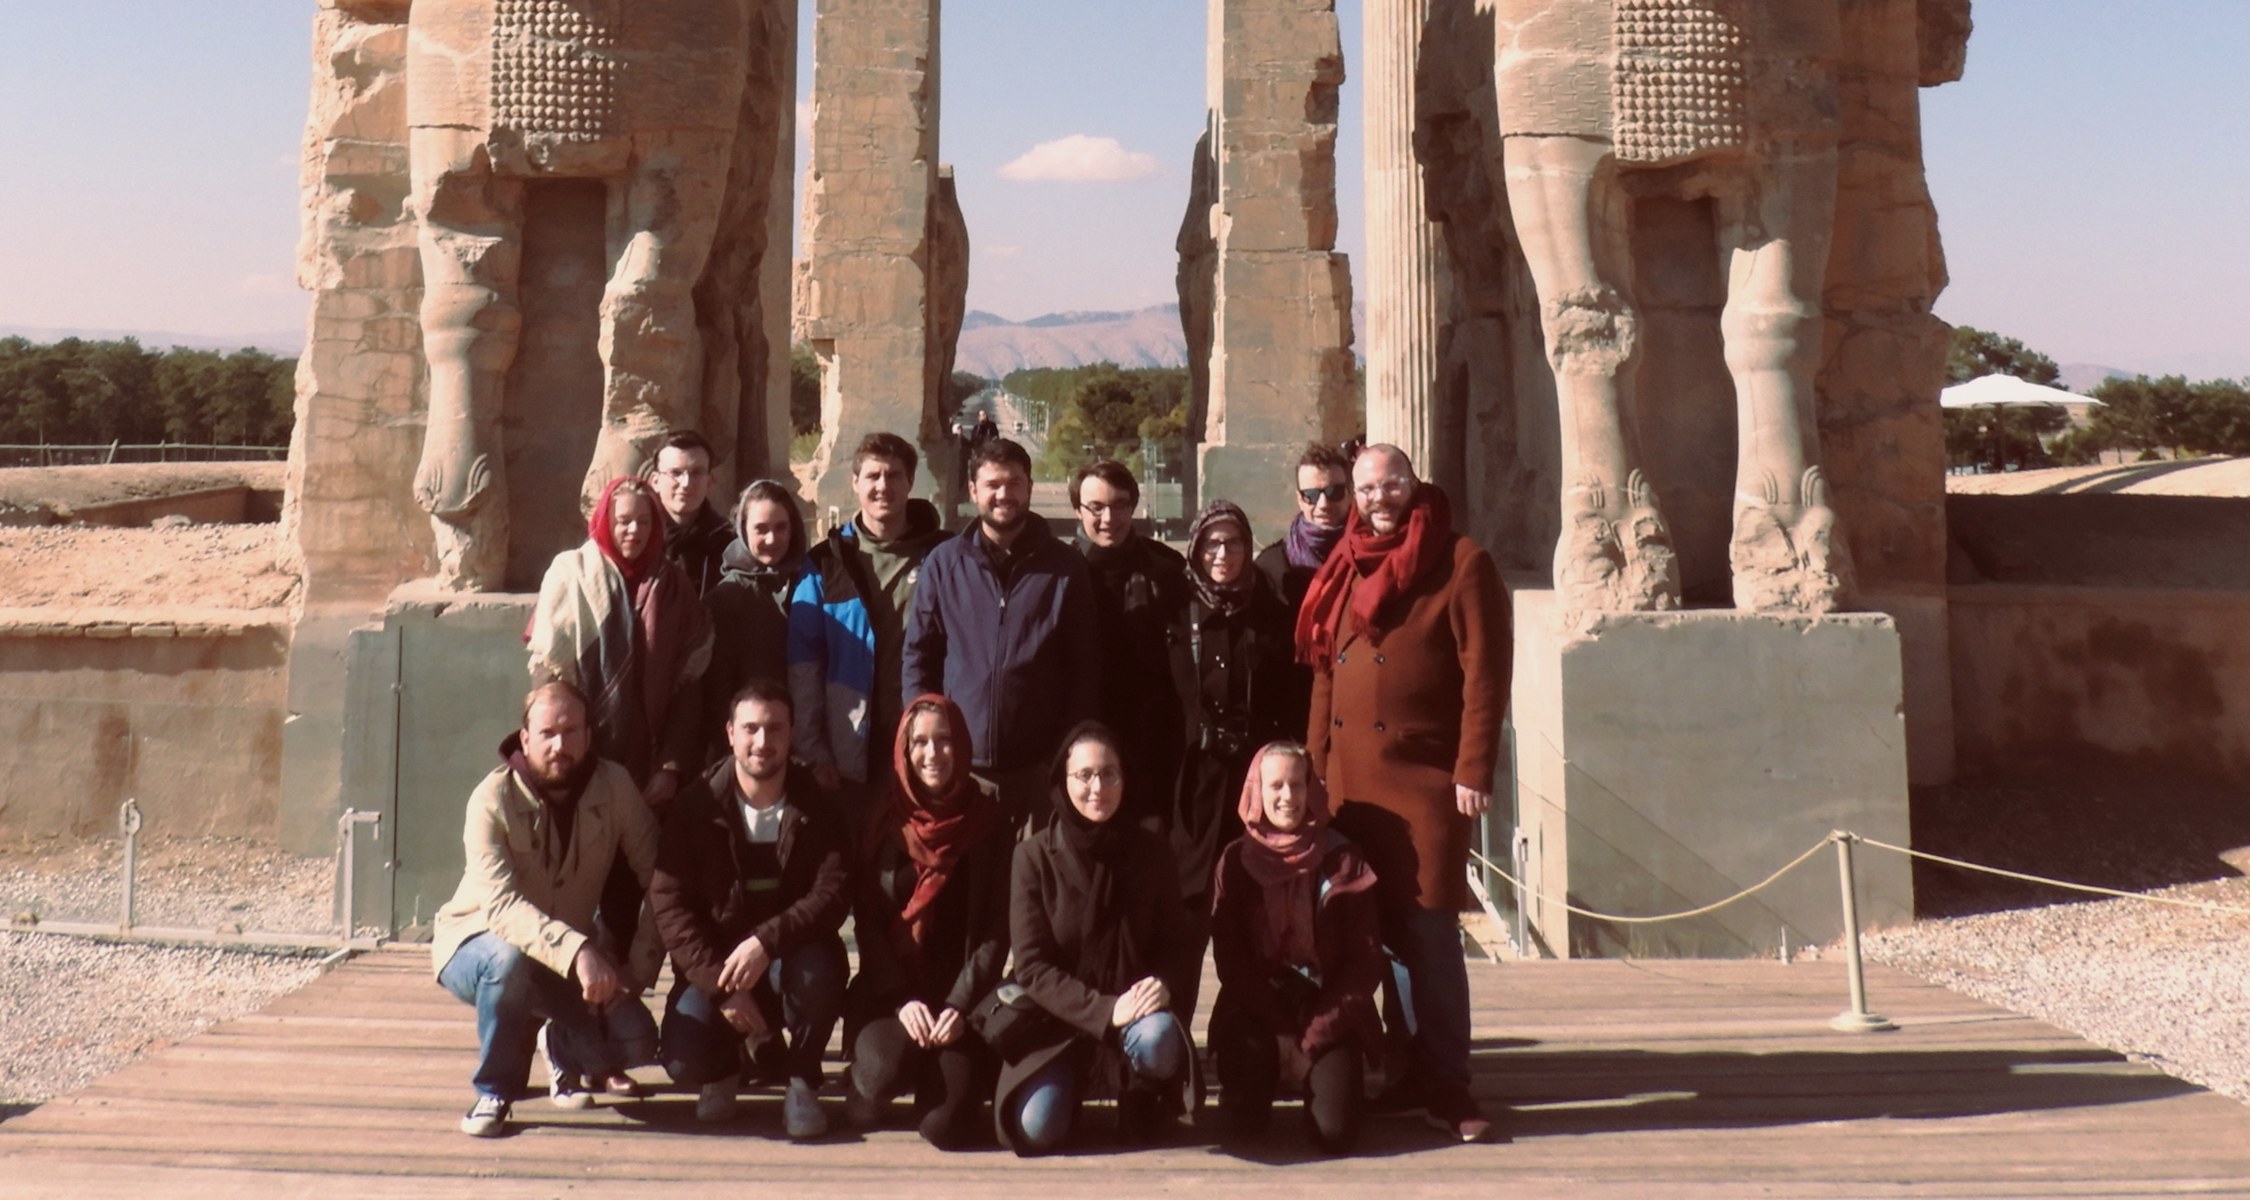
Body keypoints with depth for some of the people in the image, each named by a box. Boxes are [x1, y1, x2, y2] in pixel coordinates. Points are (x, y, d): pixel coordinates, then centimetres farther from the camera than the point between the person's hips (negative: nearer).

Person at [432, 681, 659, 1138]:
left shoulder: (614, 786, -13)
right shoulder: (493, 800, -24)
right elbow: (501, 907, -36)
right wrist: (577, 951, -51)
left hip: (572, 956, 3)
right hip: (475, 942, -3)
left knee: (636, 1042, -18)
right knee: (509, 959, -39)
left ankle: (563, 1048, 19)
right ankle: (494, 1093, -14)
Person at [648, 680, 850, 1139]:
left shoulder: (817, 804, -6)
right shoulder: (698, 805, -6)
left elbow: (834, 894, -16)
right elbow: (668, 904, -10)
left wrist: (766, 940, -32)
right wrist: (720, 985, -20)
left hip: (791, 955, 0)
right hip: (713, 963, 0)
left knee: (817, 968, -35)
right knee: (685, 1062, -24)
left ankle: (803, 1081, -7)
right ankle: (724, 1068, 16)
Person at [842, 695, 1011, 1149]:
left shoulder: (987, 820, 1)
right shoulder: (883, 819, 3)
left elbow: (996, 930, -1)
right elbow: (867, 921, 0)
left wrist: (960, 1005, -13)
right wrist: (901, 999, -12)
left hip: (962, 996, 0)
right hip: (887, 993, 0)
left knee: (946, 1127, -17)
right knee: (889, 1064, -31)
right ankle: (864, 1092, 7)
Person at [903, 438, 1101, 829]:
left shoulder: (1065, 568, 3)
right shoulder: (943, 563, 3)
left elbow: (1085, 668, 4)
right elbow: (918, 656, 6)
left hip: (1040, 764, 0)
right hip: (958, 760, 1)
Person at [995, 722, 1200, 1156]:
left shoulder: (1150, 852, -1)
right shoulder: (1033, 856, -8)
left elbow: (1177, 945, 3)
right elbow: (1032, 965, -10)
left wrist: (1162, 984, -21)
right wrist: (1104, 1010, -22)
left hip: (1135, 1008, 1)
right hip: (1057, 1022, -1)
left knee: (1157, 1041, -35)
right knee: (1036, 1129, -23)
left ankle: (1141, 1098, 2)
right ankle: (1070, 1085, 15)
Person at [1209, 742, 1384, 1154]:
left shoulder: (1343, 860, -1)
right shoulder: (1236, 861, 0)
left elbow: (1366, 959, -4)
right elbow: (1229, 958, -5)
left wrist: (1316, 1033, -13)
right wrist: (1284, 1031, -15)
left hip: (1329, 1015, 0)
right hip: (1256, 1012, 0)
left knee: (1333, 1132, -19)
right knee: (1244, 1119, -25)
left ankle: (1325, 1073, 17)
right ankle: (1264, 1071, 13)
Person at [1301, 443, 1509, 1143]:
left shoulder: (1461, 563, -2)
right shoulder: (1344, 572, 15)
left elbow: (1485, 674, -8)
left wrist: (1474, 771, -13)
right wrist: (1316, 765, 10)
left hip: (1426, 777, -6)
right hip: (1350, 778, 6)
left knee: (1427, 929, -6)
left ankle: (1445, 1085, 1)